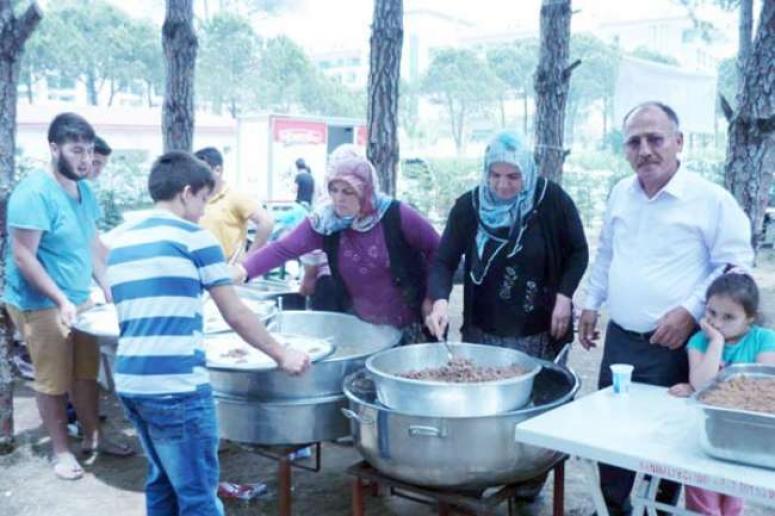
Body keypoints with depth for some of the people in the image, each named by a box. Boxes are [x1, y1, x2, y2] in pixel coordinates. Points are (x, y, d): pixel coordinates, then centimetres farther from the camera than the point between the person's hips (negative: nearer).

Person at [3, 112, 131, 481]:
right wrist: (61, 300, -23)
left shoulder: (84, 189, 6)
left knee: (86, 372, 15)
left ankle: (93, 436, 32)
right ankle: (61, 450, 21)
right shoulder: (33, 193, -20)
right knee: (54, 381, 5)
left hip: (80, 299, 7)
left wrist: (106, 286, 9)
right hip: (42, 305, -7)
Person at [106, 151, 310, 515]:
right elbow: (236, 315, -4)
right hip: (177, 386, -7)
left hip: (129, 382, 8)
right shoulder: (194, 237, -5)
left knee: (163, 481, 21)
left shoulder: (120, 243, 15)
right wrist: (282, 356, 7)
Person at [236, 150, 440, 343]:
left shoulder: (396, 215, -18)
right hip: (359, 327, 3)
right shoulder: (324, 222, -10)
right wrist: (243, 270, -33)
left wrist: (431, 298, -12)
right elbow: (282, 249, -18)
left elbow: (436, 250, -9)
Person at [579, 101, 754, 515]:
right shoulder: (620, 194, 6)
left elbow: (734, 265, -8)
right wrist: (591, 303, 16)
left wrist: (690, 310, -17)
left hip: (672, 346, -5)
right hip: (619, 339, 5)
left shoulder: (711, 200, -12)